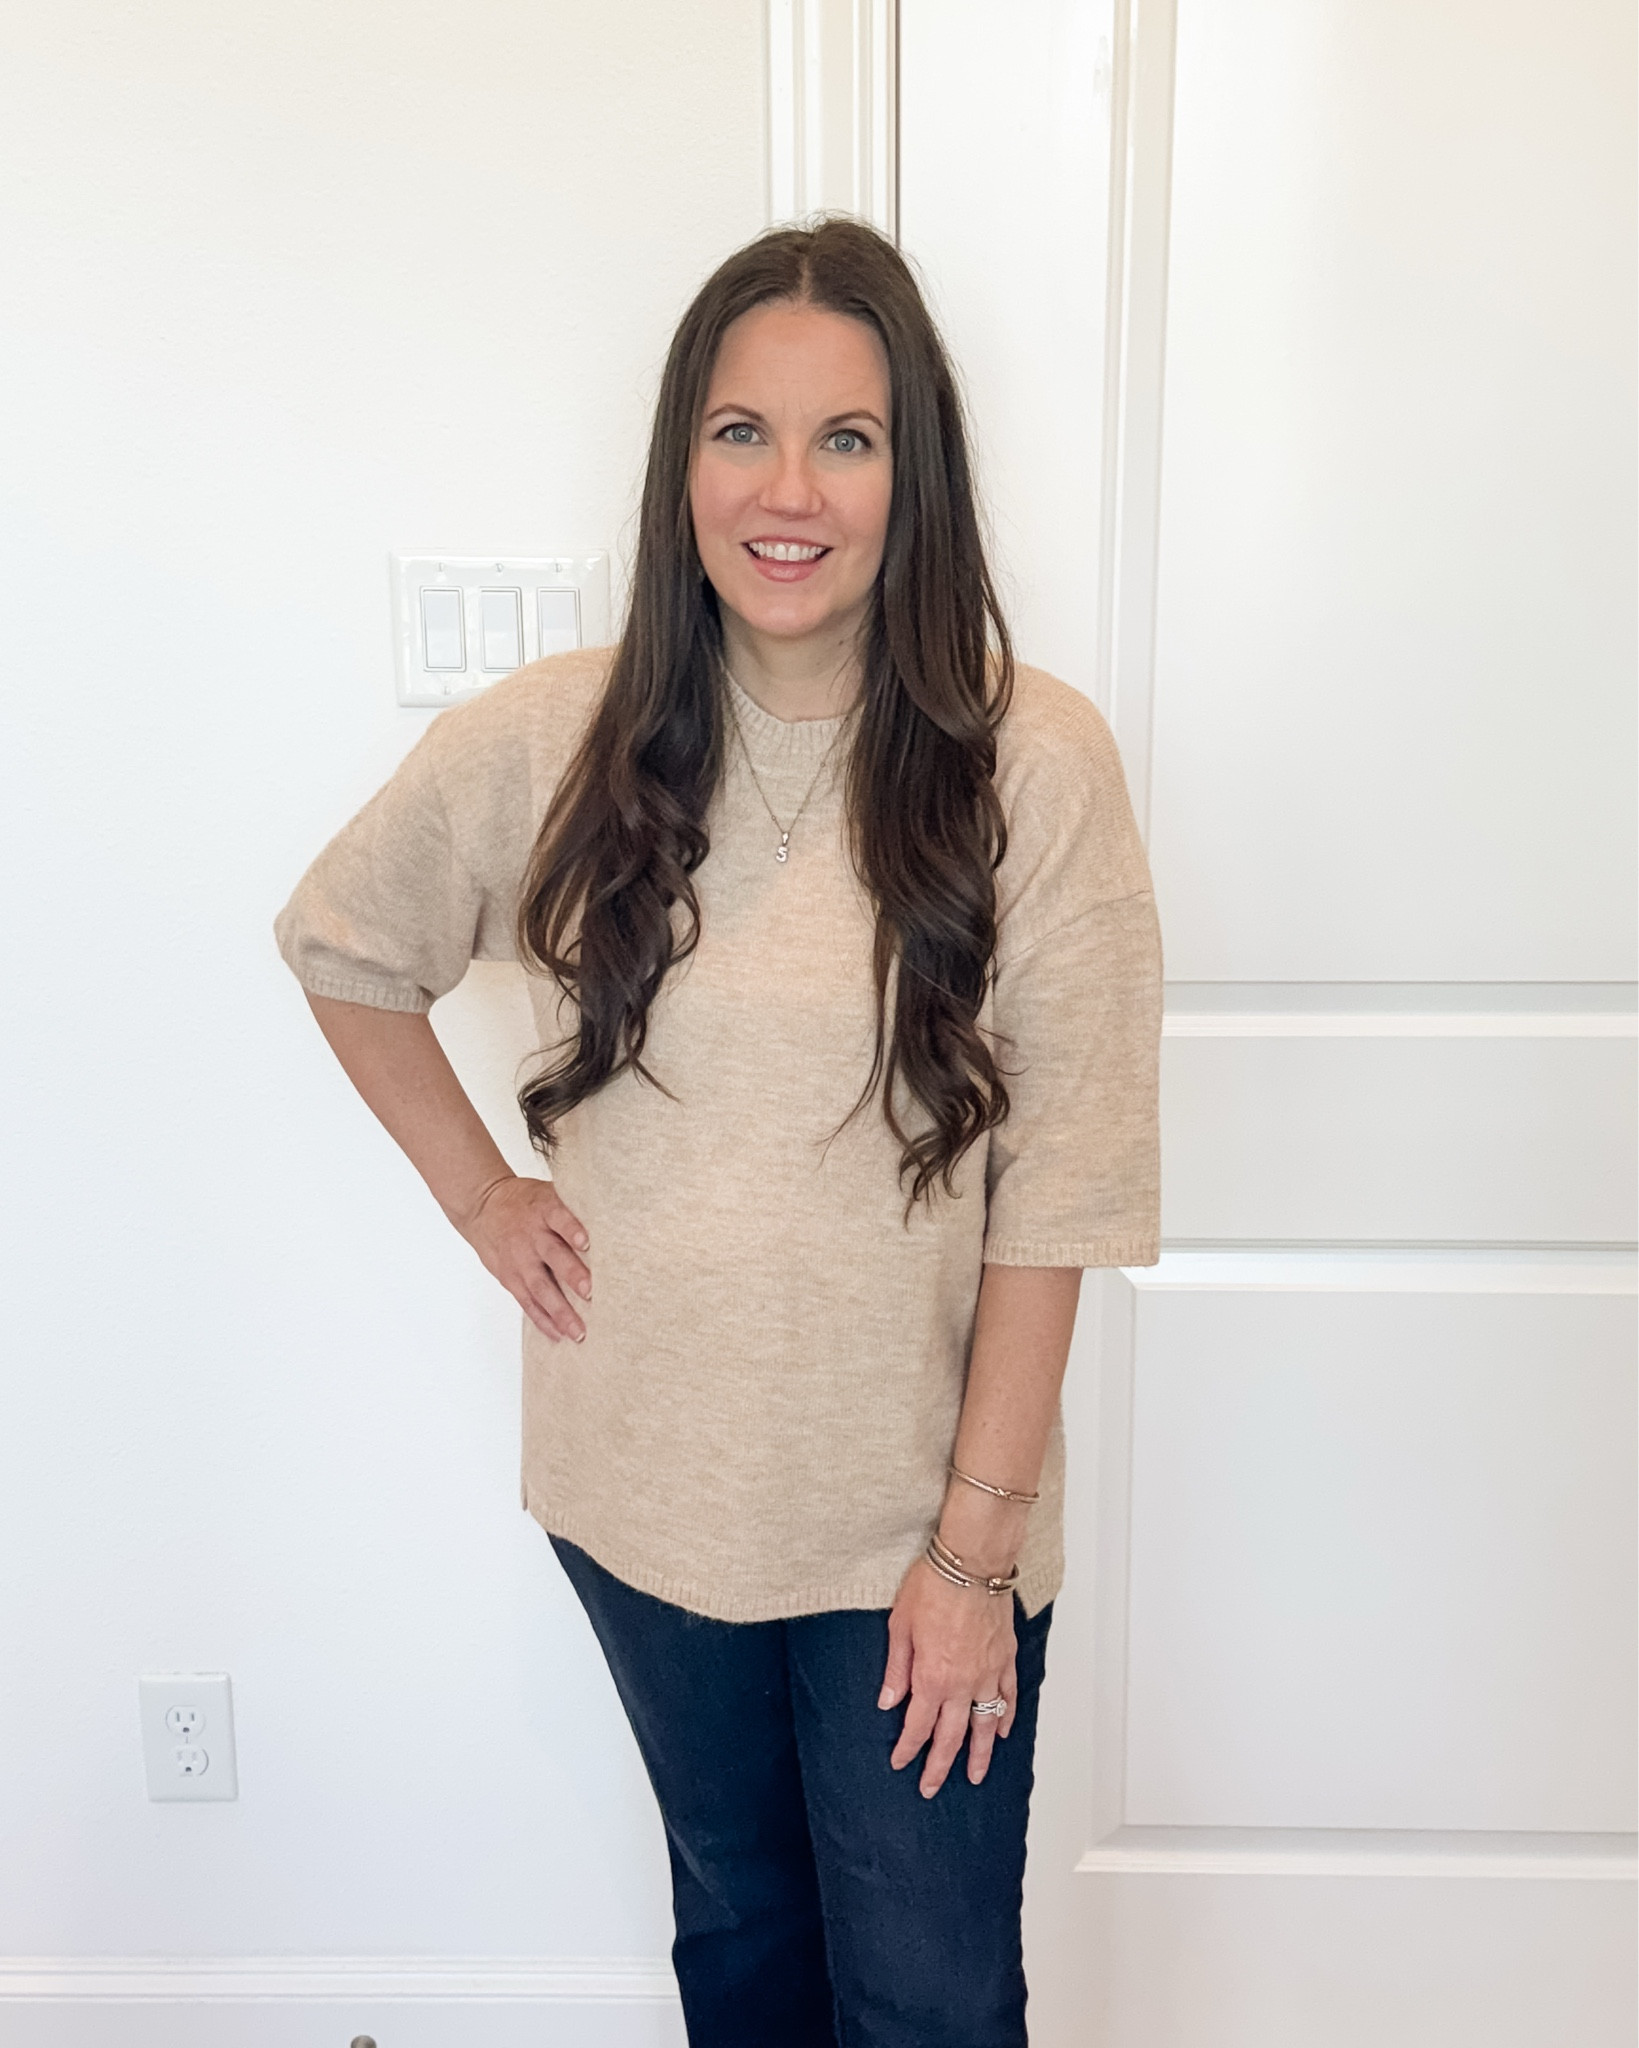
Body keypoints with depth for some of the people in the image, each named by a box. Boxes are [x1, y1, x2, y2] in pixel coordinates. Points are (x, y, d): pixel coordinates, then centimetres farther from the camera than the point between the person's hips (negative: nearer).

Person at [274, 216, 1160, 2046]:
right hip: (647, 1487, 3)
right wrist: (480, 1196, 1)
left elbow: (1059, 1189, -14)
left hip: (917, 1511, -2)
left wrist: (974, 1547, -12)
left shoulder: (1031, 764, -16)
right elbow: (342, 949, 9)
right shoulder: (552, 744, -9)